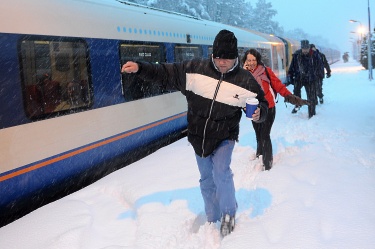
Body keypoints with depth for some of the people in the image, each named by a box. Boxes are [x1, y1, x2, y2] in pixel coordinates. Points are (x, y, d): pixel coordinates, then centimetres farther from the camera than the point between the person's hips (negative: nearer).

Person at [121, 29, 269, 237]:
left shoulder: (245, 80, -11)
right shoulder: (194, 69, -12)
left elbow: (261, 102, 2)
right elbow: (166, 73, -7)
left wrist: (259, 113, -21)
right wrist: (139, 68, -18)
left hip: (224, 137, -2)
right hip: (198, 136, 2)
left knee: (221, 172, -24)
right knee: (206, 179, 14)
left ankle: (228, 213, 3)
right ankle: (212, 219, 36)